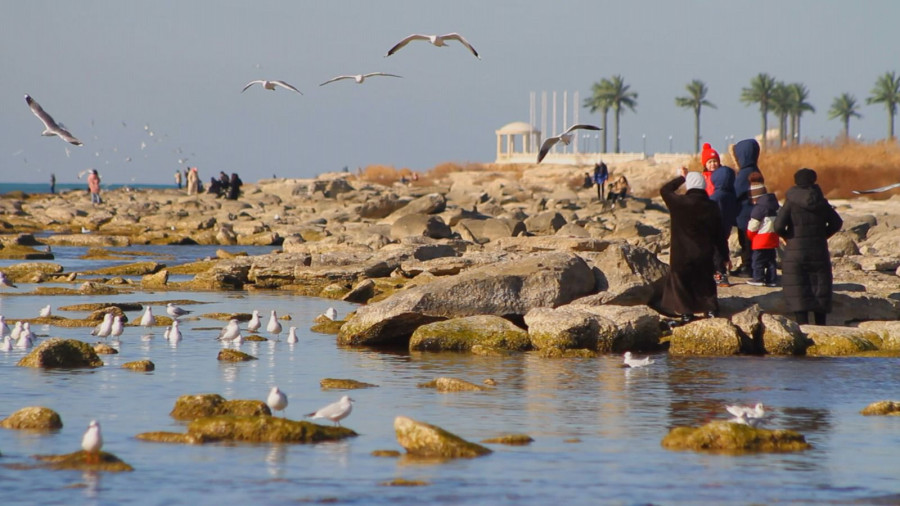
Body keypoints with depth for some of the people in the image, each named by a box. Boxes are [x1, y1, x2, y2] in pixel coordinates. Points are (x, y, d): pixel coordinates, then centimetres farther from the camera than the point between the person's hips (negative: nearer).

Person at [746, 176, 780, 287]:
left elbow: (753, 225, -13)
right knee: (771, 259, 11)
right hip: (773, 237, 8)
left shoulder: (759, 207, -16)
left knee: (758, 259, 0)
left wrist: (750, 235, 4)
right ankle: (771, 279, 12)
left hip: (761, 238, -8)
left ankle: (758, 278, 1)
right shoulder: (774, 204, 11)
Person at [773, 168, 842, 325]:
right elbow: (837, 222, 9)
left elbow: (778, 226, -16)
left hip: (795, 251, -3)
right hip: (819, 252, 3)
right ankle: (820, 325, 12)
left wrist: (787, 236, 2)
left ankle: (803, 324, -9)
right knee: (820, 289, 10)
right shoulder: (821, 202, 1)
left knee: (797, 291, 0)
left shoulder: (791, 203, -9)